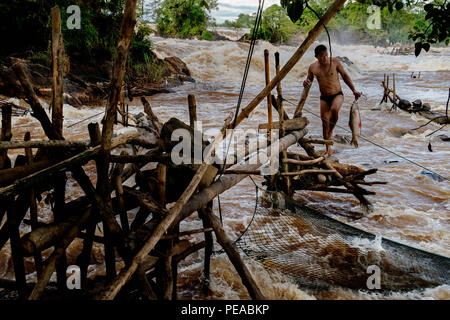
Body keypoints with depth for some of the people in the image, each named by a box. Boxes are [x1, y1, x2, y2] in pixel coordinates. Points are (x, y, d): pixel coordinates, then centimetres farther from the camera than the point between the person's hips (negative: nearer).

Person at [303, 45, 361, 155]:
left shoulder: (334, 62, -7)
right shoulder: (313, 67, -2)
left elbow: (344, 75, 5)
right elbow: (309, 80, 15)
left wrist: (354, 90, 2)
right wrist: (306, 83, -11)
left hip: (337, 95, -2)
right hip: (324, 98, 3)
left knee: (334, 109, -34)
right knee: (325, 123, 0)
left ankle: (331, 131, -6)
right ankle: (328, 149, 13)